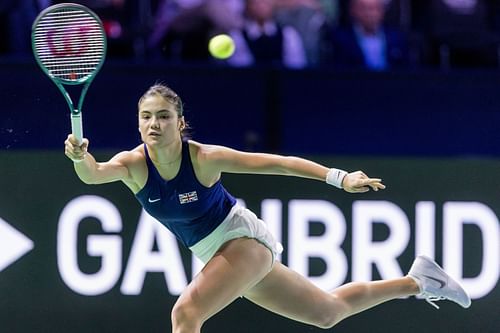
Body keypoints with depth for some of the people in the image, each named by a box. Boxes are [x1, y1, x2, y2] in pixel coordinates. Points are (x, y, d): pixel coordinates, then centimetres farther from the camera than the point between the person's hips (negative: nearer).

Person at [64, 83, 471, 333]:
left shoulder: (204, 158, -25)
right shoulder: (133, 163, -16)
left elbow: (280, 163, -19)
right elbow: (94, 174, -37)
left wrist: (340, 178, -23)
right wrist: (81, 157, -60)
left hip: (246, 239, -5)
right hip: (215, 253, 5)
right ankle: (415, 281, 37)